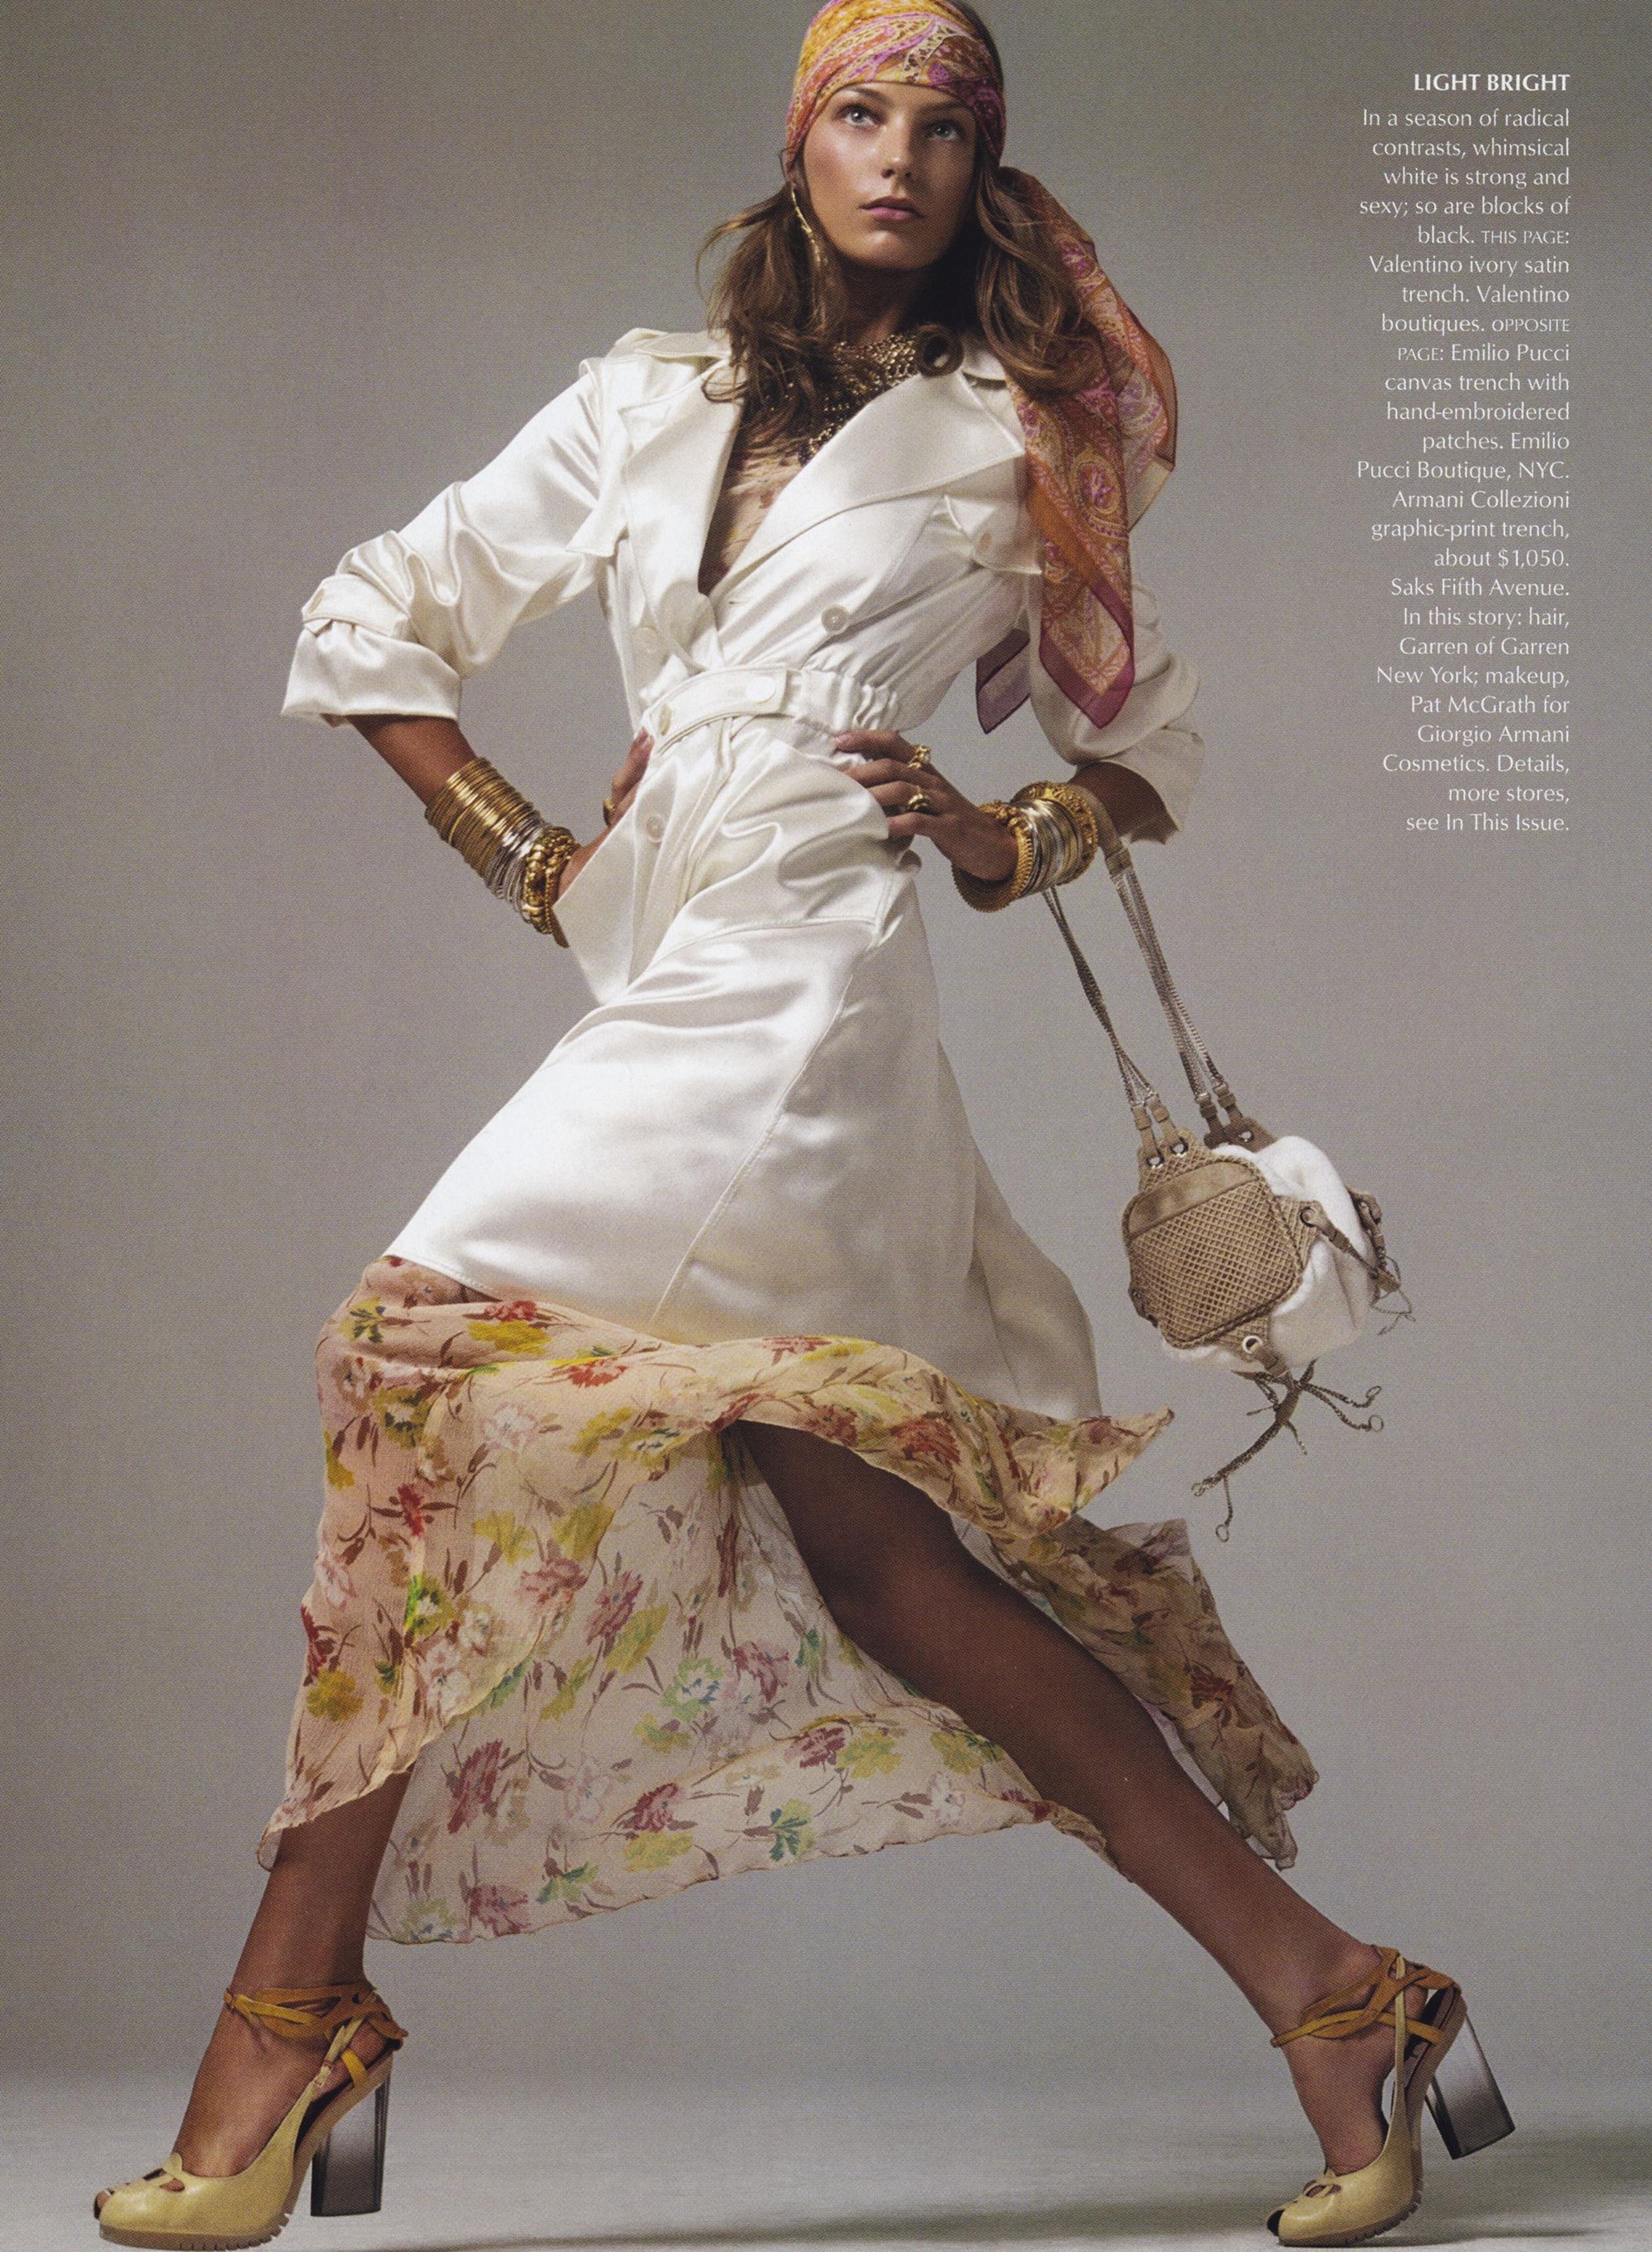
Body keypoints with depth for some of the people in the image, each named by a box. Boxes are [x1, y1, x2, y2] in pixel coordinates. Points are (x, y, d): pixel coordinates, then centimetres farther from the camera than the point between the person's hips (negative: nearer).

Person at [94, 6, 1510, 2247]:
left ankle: (289, 2017, -8)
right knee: (857, 1525, -3)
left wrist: (1000, 843, 1)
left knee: (448, 1338, -17)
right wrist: (525, 851, 13)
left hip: (797, 983, -5)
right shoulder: (646, 404, 18)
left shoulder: (1021, 440, 11)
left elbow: (1152, 743, 20)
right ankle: (1316, 1981, 3)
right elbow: (370, 626, 22)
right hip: (668, 979, 5)